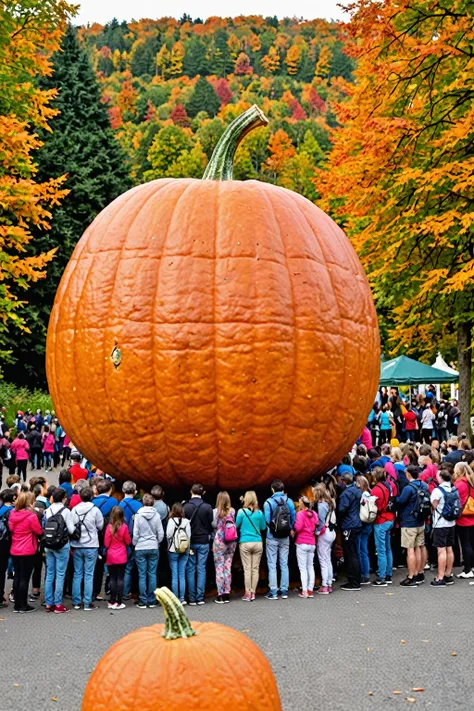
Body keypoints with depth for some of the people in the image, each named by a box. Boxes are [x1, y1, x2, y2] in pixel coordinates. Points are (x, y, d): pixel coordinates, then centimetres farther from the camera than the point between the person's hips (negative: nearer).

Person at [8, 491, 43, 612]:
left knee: (17, 577, 13)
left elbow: (11, 529, 13)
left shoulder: (12, 514, 3)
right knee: (25, 578, -1)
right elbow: (39, 531, -9)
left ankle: (17, 604, 18)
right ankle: (23, 606, 4)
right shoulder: (31, 516, -17)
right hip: (28, 552, -6)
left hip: (14, 551, 6)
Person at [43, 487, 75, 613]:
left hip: (48, 545, 5)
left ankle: (48, 604, 13)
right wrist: (74, 527, 11)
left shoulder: (47, 511, 4)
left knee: (49, 574, 10)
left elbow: (44, 527, 6)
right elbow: (71, 530, -9)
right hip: (62, 546, -5)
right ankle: (58, 604, 0)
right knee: (60, 575, -1)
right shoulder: (65, 511, -10)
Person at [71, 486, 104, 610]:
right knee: (89, 575, 1)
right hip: (91, 546, -3)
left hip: (76, 546, 3)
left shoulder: (74, 510, 0)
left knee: (77, 574, 11)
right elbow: (100, 526, -2)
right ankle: (87, 603, 2)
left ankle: (76, 602, 14)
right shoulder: (95, 510, -10)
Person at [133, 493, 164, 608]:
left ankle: (143, 601, 5)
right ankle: (152, 601, 9)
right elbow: (161, 533, -1)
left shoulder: (138, 515, -7)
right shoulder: (156, 515, -4)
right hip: (153, 548, 1)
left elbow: (135, 533, -4)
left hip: (140, 548, -1)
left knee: (142, 575, 4)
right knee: (152, 574, 6)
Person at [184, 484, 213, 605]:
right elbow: (211, 524, 0)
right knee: (201, 569, 6)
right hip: (203, 542, 1)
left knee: (190, 569, 6)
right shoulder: (207, 507, -6)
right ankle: (200, 597, 3)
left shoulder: (185, 507, -9)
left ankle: (192, 598, 5)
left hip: (190, 542, -1)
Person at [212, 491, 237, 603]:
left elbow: (213, 525, -6)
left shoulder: (216, 511, -9)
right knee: (228, 567, 10)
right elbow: (236, 524, 1)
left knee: (219, 568, 2)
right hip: (232, 542, 4)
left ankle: (220, 594, 0)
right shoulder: (233, 511, 0)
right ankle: (227, 594, 12)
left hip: (219, 541, -4)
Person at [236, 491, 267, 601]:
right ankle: (253, 593, 8)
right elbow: (263, 527, 12)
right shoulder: (259, 513, 2)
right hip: (258, 543, 2)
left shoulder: (241, 511, -6)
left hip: (245, 543, -2)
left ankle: (248, 593, 2)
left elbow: (236, 526, 0)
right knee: (255, 569, 6)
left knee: (247, 569, 1)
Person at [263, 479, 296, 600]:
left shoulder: (268, 503, -11)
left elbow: (266, 521, -11)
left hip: (272, 538, -3)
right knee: (284, 564, 11)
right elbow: (294, 518, -1)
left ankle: (273, 592, 3)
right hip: (285, 538, 3)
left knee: (272, 565, 3)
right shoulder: (289, 501, -1)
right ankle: (284, 591, 13)